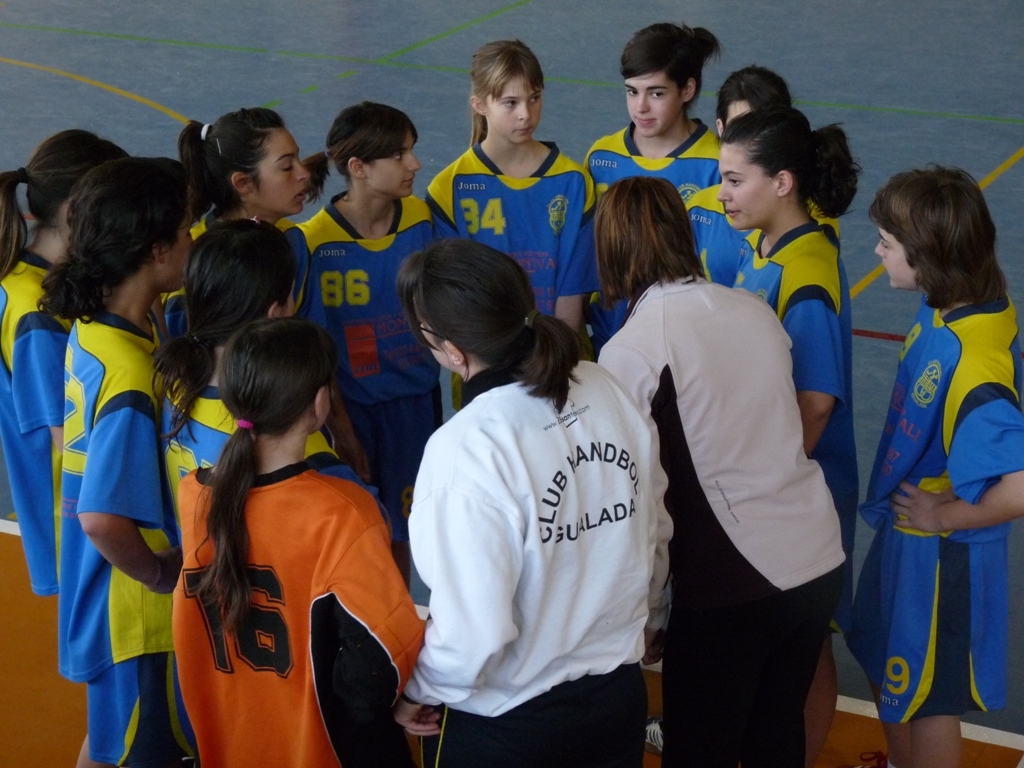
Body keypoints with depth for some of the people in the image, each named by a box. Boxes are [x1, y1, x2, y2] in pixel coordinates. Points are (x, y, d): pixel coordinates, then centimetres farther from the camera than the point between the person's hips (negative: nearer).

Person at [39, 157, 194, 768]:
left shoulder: (91, 325, -2)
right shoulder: (131, 377, -31)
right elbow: (103, 517, -34)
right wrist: (157, 572, -17)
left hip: (101, 587, 9)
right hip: (141, 606, -9)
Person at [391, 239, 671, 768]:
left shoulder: (466, 449, -26)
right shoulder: (609, 393, -9)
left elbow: (474, 633, -25)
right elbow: (655, 536, 4)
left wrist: (418, 690, -6)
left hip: (503, 724, -5)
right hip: (620, 696, 5)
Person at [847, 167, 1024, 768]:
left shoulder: (969, 363, -35)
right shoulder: (972, 305, -9)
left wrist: (944, 515, -24)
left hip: (935, 552, -9)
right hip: (906, 533, 9)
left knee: (928, 695, 15)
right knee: (890, 669, 29)